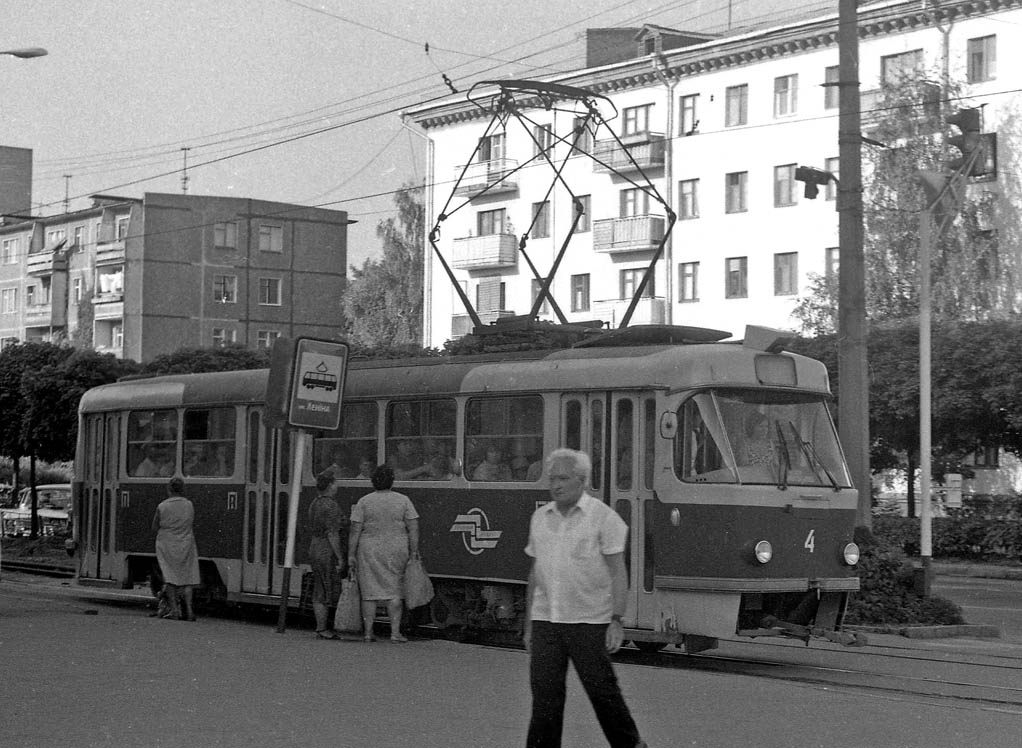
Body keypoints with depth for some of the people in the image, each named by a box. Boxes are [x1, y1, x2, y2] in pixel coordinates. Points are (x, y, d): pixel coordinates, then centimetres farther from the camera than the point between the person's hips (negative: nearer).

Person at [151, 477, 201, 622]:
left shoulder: (162, 507, -10)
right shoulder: (189, 505, -3)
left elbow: (155, 527, -2)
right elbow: (191, 523, 7)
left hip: (167, 545, -2)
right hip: (186, 544, 2)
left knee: (169, 578, 4)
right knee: (186, 578, 8)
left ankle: (174, 610, -2)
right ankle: (188, 609, 1)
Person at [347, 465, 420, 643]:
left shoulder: (364, 501, -2)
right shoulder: (403, 500, -1)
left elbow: (355, 530, -3)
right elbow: (413, 528, -4)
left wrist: (351, 555, 1)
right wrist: (414, 552, 1)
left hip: (370, 551, 0)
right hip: (396, 551, 0)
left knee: (369, 592, 7)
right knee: (395, 591, 6)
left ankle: (368, 632, 8)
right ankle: (395, 632, 1)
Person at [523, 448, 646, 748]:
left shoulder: (602, 517, -4)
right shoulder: (540, 517, 11)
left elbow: (617, 573, -6)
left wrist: (617, 619, -14)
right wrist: (529, 623, 15)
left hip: (589, 622, -4)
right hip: (545, 621, 4)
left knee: (602, 690, 2)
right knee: (545, 696, 1)